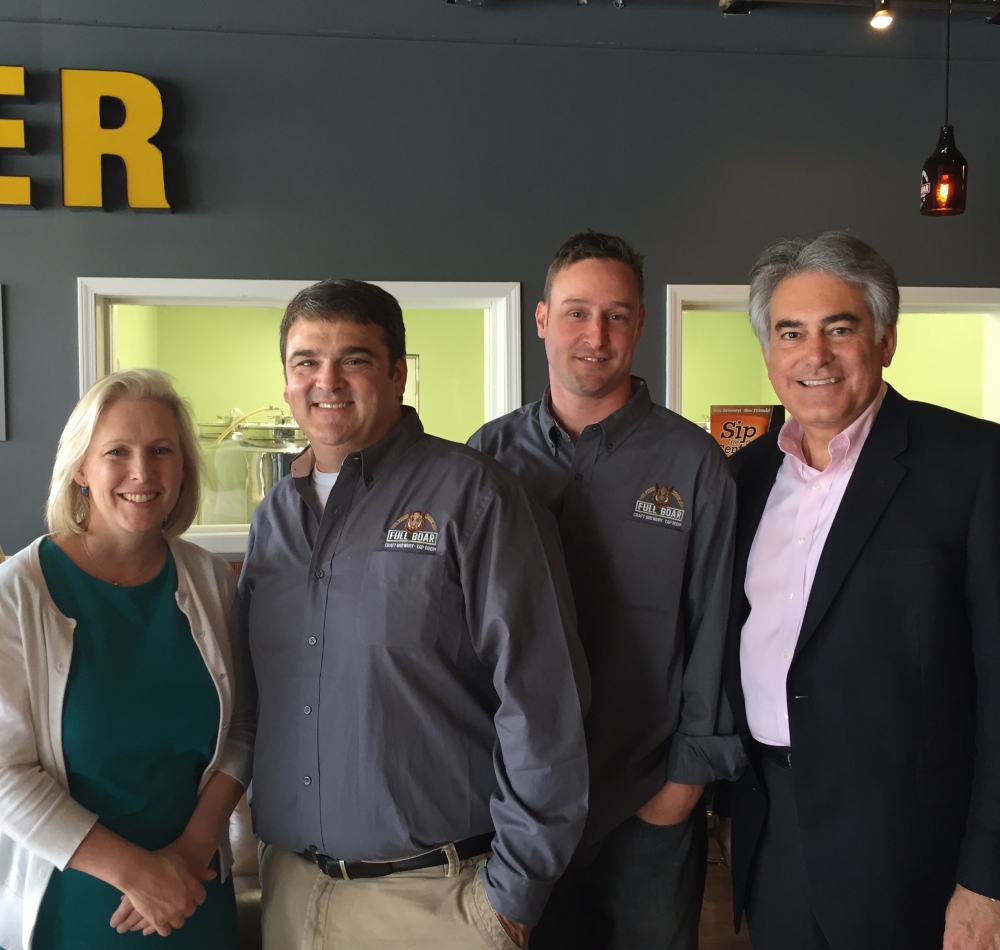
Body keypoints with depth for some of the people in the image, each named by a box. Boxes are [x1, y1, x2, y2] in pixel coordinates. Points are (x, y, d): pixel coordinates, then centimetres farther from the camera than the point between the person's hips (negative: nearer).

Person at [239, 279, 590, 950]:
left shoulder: (469, 493, -13)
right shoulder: (273, 516, 6)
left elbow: (542, 700, -15)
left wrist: (514, 888, -12)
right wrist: (261, 836, 10)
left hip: (436, 893, -5)